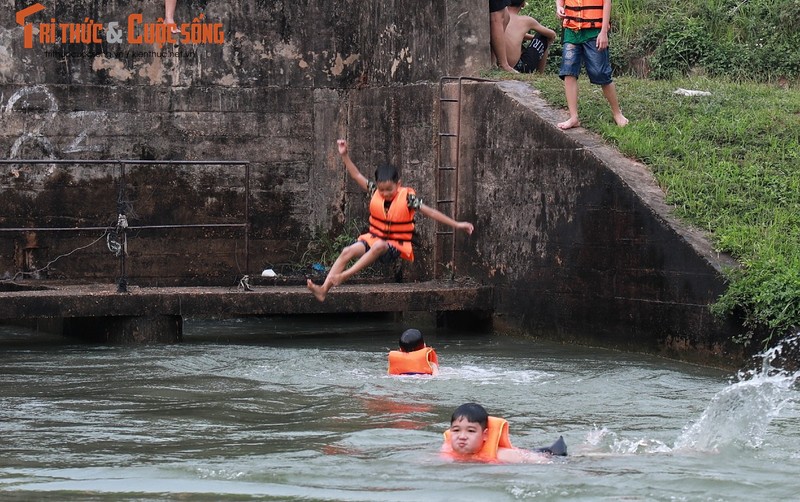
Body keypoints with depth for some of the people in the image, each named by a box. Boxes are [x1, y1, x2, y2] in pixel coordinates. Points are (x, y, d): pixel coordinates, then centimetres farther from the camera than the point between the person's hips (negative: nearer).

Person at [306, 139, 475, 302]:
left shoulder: (407, 198, -11)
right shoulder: (375, 192, 0)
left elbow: (430, 212, -11)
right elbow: (357, 175, 7)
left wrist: (456, 225, -15)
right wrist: (345, 156, -2)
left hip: (396, 246, -4)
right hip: (374, 238, 4)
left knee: (379, 246, -39)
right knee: (348, 251, -23)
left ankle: (345, 276, -40)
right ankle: (324, 289, -32)